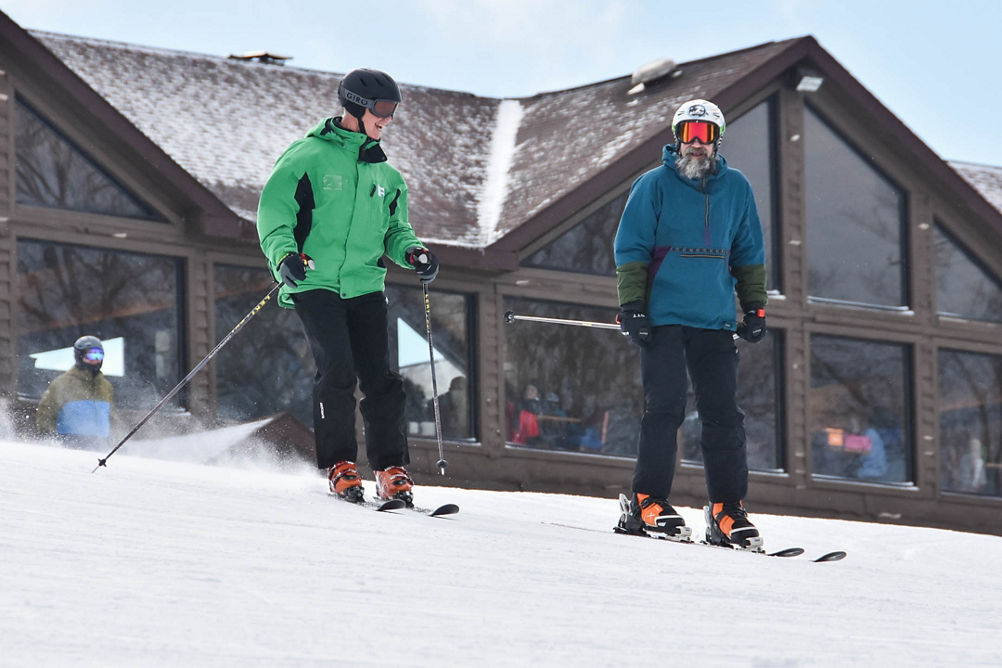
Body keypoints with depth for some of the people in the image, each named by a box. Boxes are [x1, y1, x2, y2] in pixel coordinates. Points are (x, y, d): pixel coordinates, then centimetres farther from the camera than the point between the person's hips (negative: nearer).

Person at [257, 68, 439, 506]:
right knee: (337, 371, -17)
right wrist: (284, 253, -24)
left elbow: (395, 229, 25)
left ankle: (391, 469, 2)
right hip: (315, 284, -5)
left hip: (365, 286, 5)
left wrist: (412, 252, 3)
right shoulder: (309, 157, -1)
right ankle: (339, 465, -7)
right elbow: (274, 210, -6)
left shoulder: (384, 173, 17)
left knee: (379, 377, -5)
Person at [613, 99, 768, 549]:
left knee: (723, 415, -1)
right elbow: (630, 249, 1)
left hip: (715, 321, 3)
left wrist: (755, 307, 12)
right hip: (663, 317, -3)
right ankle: (648, 504, -2)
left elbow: (748, 253, 18)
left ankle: (727, 512, 2)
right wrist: (631, 306, -7)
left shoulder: (735, 188, 11)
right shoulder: (655, 186, 1)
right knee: (664, 410, -8)